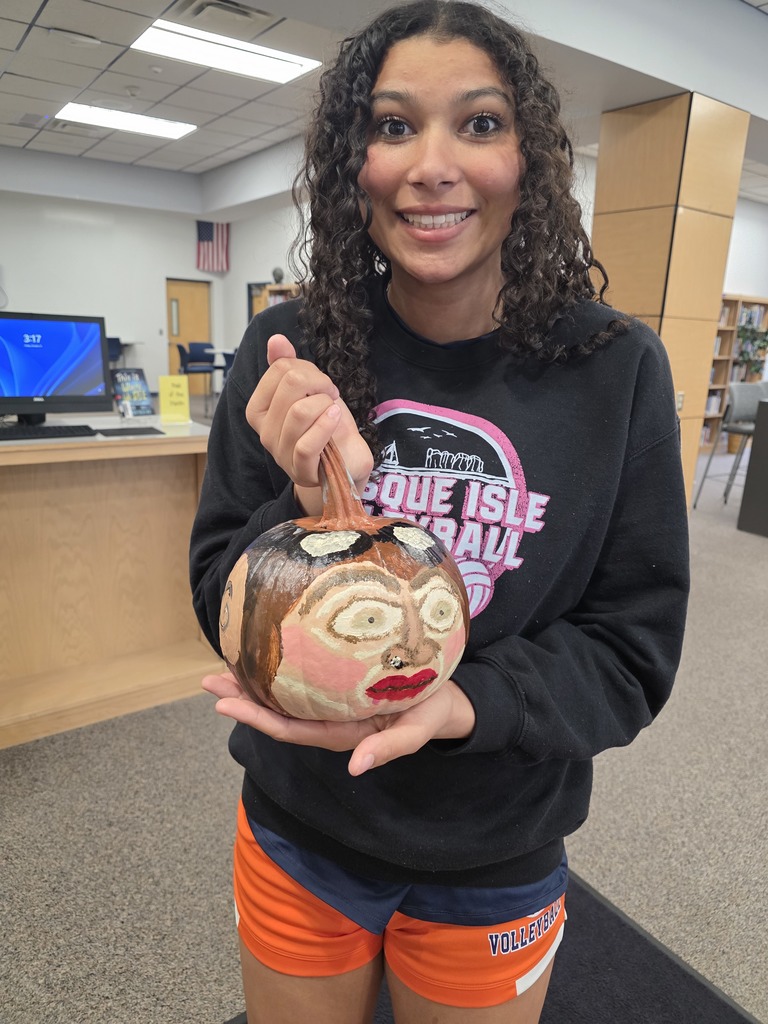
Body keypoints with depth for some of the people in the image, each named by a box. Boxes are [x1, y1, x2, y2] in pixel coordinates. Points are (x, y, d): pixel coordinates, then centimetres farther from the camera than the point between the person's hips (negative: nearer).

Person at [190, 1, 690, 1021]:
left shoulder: (616, 368, -15)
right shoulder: (288, 353, -12)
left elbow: (633, 644, -10)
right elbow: (224, 610, -8)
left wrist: (460, 705, -28)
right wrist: (315, 509, -28)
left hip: (496, 867, 0)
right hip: (296, 840, 1)